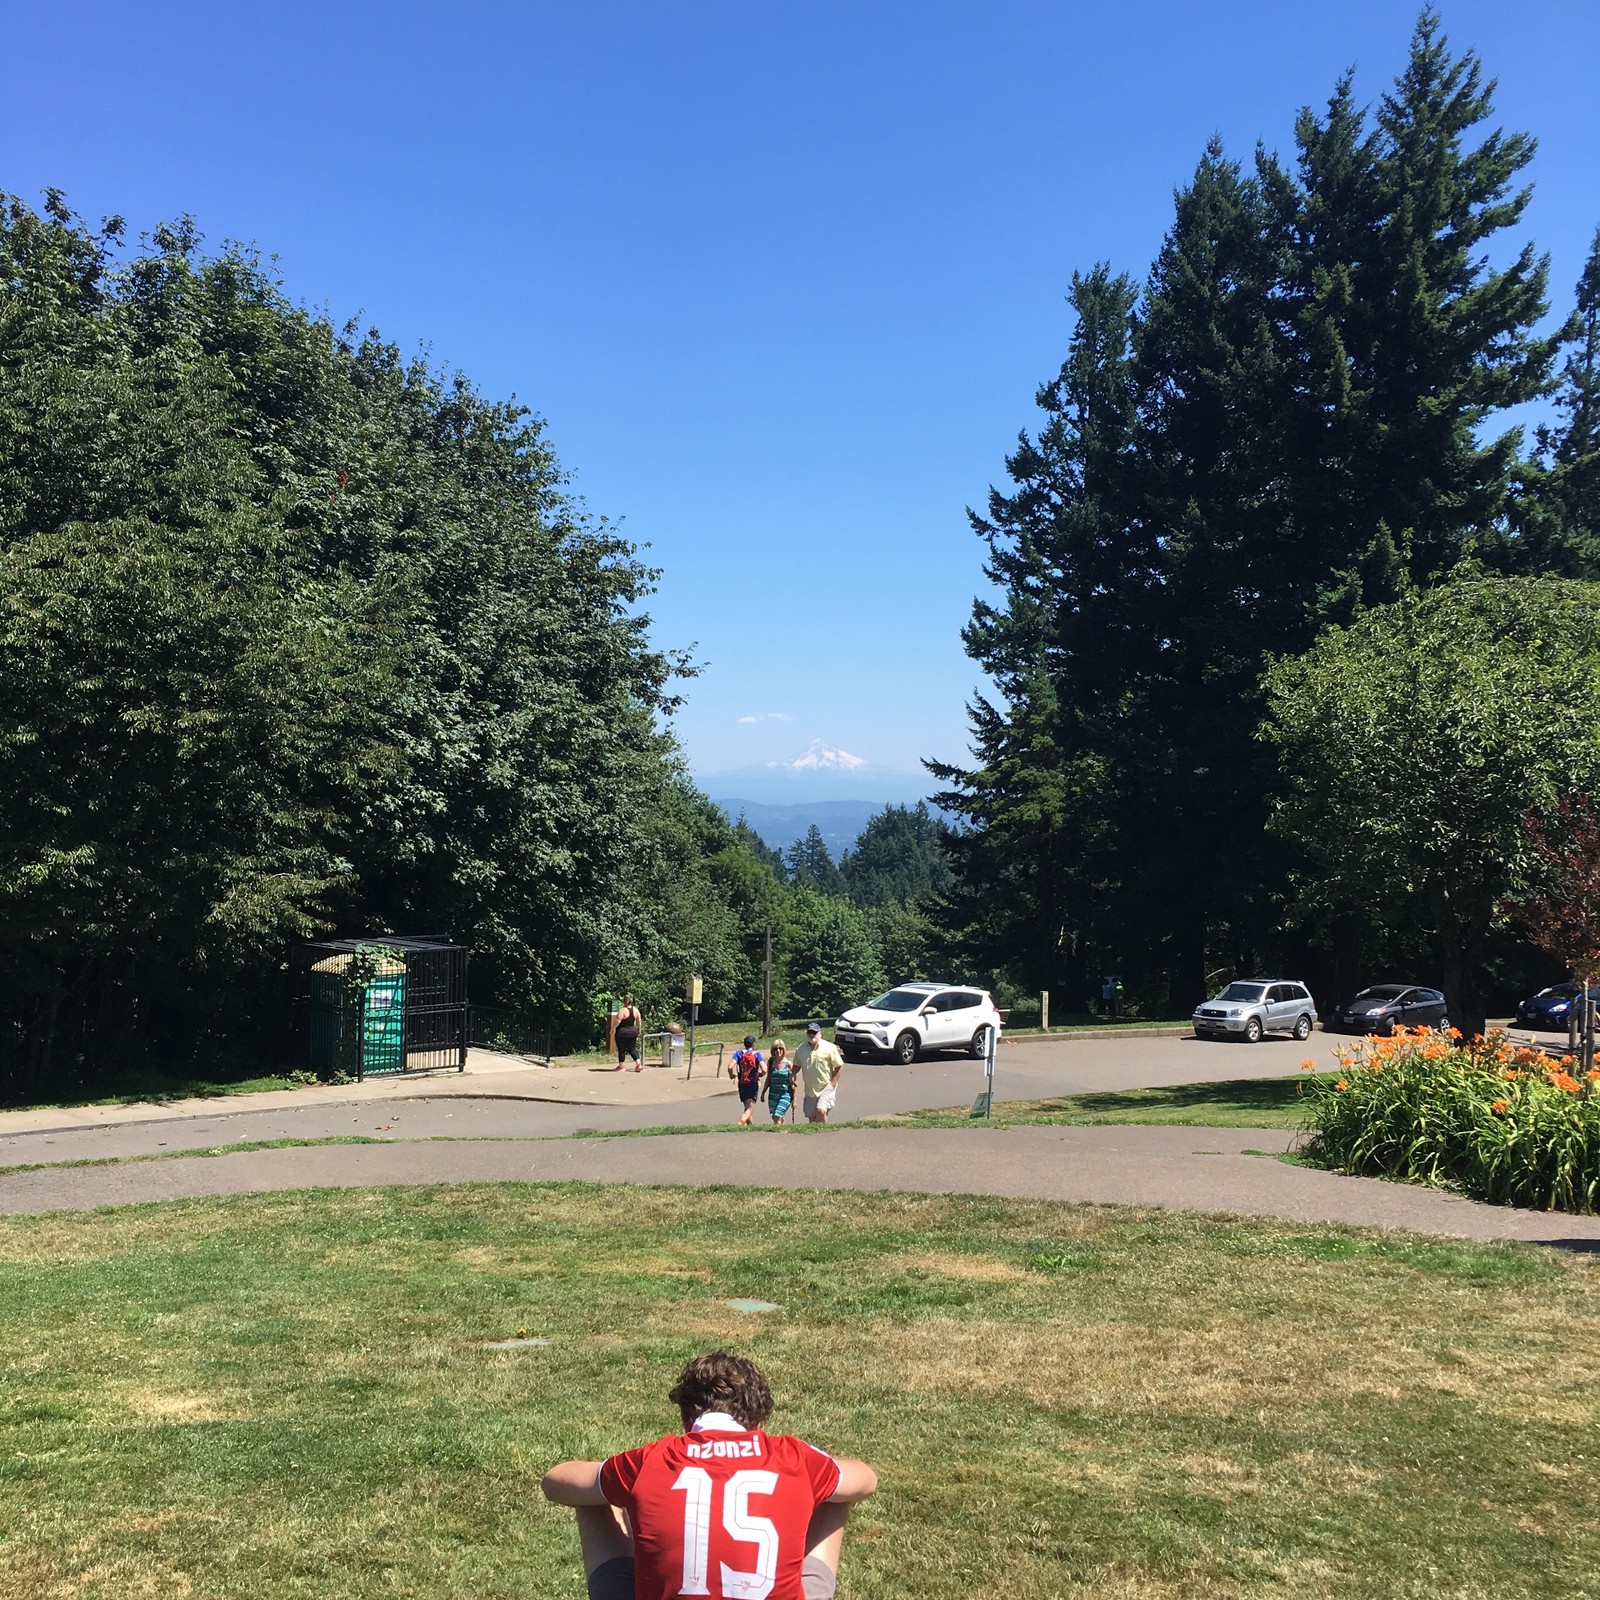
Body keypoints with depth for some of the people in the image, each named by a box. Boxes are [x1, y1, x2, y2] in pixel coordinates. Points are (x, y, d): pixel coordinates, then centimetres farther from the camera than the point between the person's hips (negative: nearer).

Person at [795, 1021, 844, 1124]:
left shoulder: (829, 1048, -7)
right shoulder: (801, 1049, 4)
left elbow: (840, 1066, -4)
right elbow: (797, 1066, 18)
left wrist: (833, 1083, -10)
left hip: (826, 1087, -5)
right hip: (810, 1090, 5)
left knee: (821, 1111, -23)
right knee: (811, 1117, 8)